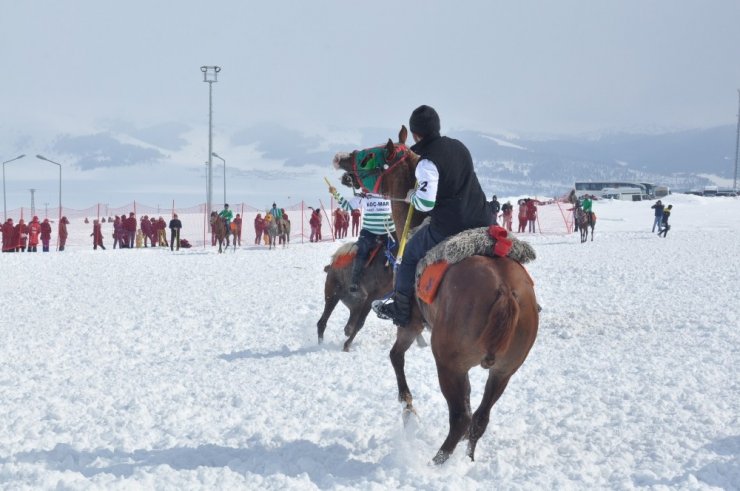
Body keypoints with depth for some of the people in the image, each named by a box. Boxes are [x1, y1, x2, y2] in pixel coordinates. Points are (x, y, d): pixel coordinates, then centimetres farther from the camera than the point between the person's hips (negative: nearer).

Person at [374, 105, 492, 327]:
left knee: (411, 254, 15)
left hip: (449, 229, -6)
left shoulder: (427, 162, -13)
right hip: (483, 224, 6)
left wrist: (412, 196, 3)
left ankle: (400, 311, 19)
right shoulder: (459, 147, 11)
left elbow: (425, 202, -19)